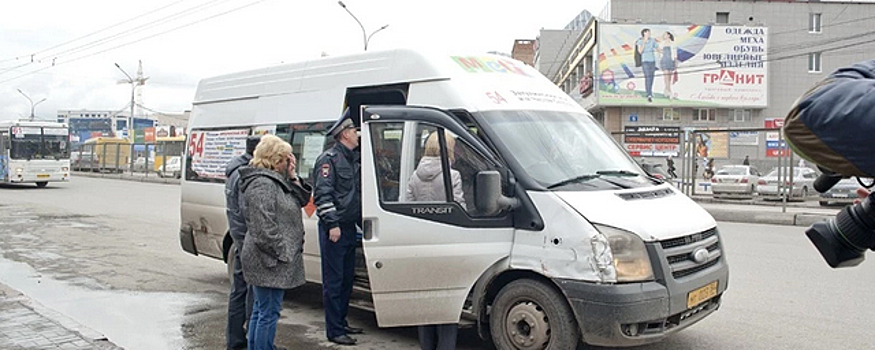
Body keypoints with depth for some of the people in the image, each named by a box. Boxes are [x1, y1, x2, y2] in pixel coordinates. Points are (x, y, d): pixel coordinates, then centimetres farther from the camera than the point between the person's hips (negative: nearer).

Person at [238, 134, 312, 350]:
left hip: (267, 261, 11)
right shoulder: (262, 184, -17)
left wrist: (292, 176, 6)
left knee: (260, 310, 19)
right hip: (270, 262, -11)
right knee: (269, 312, -5)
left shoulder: (275, 181, 16)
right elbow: (264, 227, -23)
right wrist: (281, 253, -20)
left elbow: (302, 200, 18)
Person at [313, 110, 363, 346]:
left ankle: (342, 322, 27)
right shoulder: (329, 159, -11)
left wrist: (361, 221, 20)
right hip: (334, 229, -9)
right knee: (333, 281, -3)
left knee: (347, 278, 15)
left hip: (349, 228, 9)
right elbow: (322, 195, -17)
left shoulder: (353, 159, 17)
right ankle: (334, 331, 3)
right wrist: (332, 224, -22)